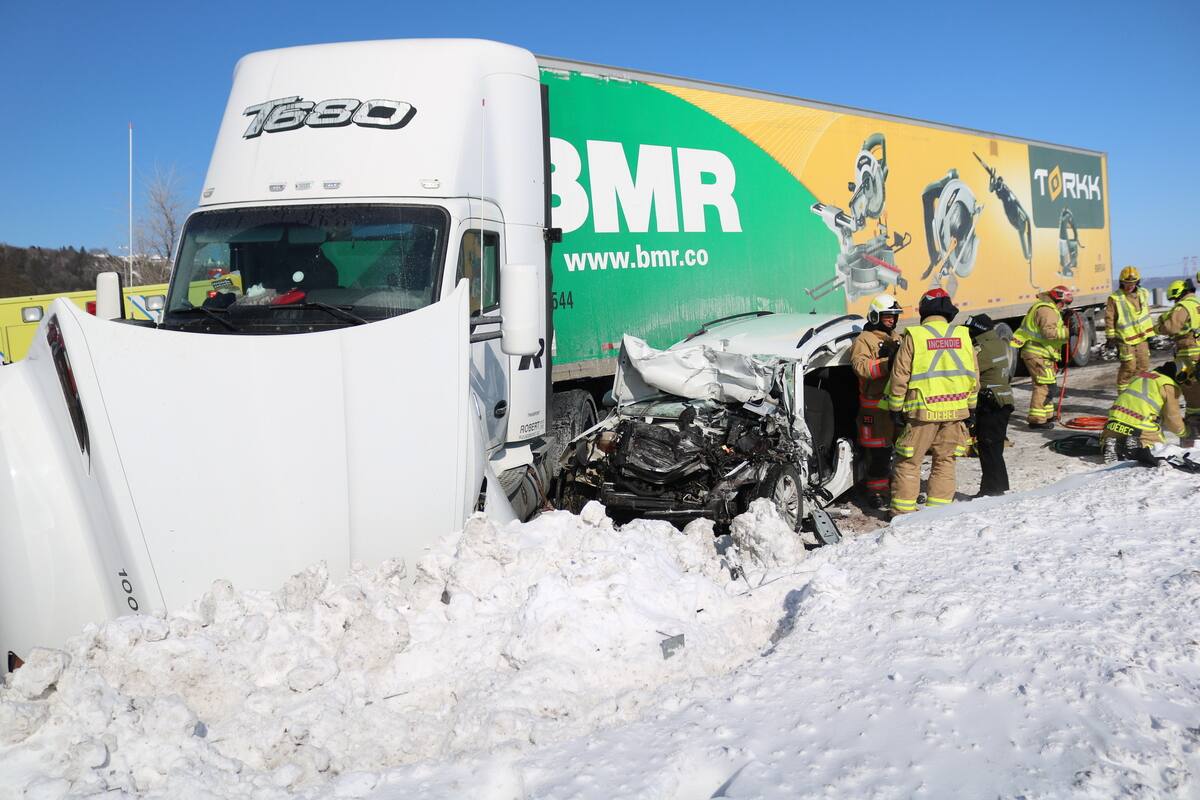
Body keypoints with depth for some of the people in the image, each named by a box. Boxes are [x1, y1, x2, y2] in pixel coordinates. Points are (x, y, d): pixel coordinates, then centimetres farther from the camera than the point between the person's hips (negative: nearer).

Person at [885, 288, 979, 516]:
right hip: (955, 411, 3)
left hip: (922, 411, -3)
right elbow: (973, 377, 10)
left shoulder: (913, 336, -6)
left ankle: (903, 510, 9)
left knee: (909, 462, 7)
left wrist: (895, 408, 2)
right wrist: (971, 408, 18)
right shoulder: (963, 335, 5)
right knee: (945, 462, 13)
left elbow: (899, 376, -6)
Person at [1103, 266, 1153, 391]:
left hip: (1142, 338, 6)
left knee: (1143, 366, 9)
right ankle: (1122, 391, 6)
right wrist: (1110, 338, -10)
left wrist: (1149, 334, 20)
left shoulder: (1143, 294, 6)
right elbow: (1109, 319, -9)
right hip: (1125, 339, -6)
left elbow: (1146, 313, 18)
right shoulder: (1115, 298, -12)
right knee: (1129, 366, -8)